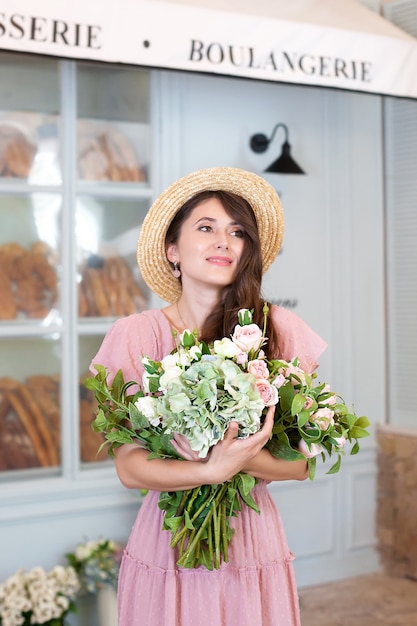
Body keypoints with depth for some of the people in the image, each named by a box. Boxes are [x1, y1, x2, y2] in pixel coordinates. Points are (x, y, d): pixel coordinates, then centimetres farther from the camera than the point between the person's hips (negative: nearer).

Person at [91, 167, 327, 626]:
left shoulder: (280, 331, -5)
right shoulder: (137, 336, -8)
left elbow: (302, 460, -3)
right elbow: (129, 467, -10)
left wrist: (242, 457, -22)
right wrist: (214, 469, -25)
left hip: (253, 540, 1)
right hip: (167, 547, -1)